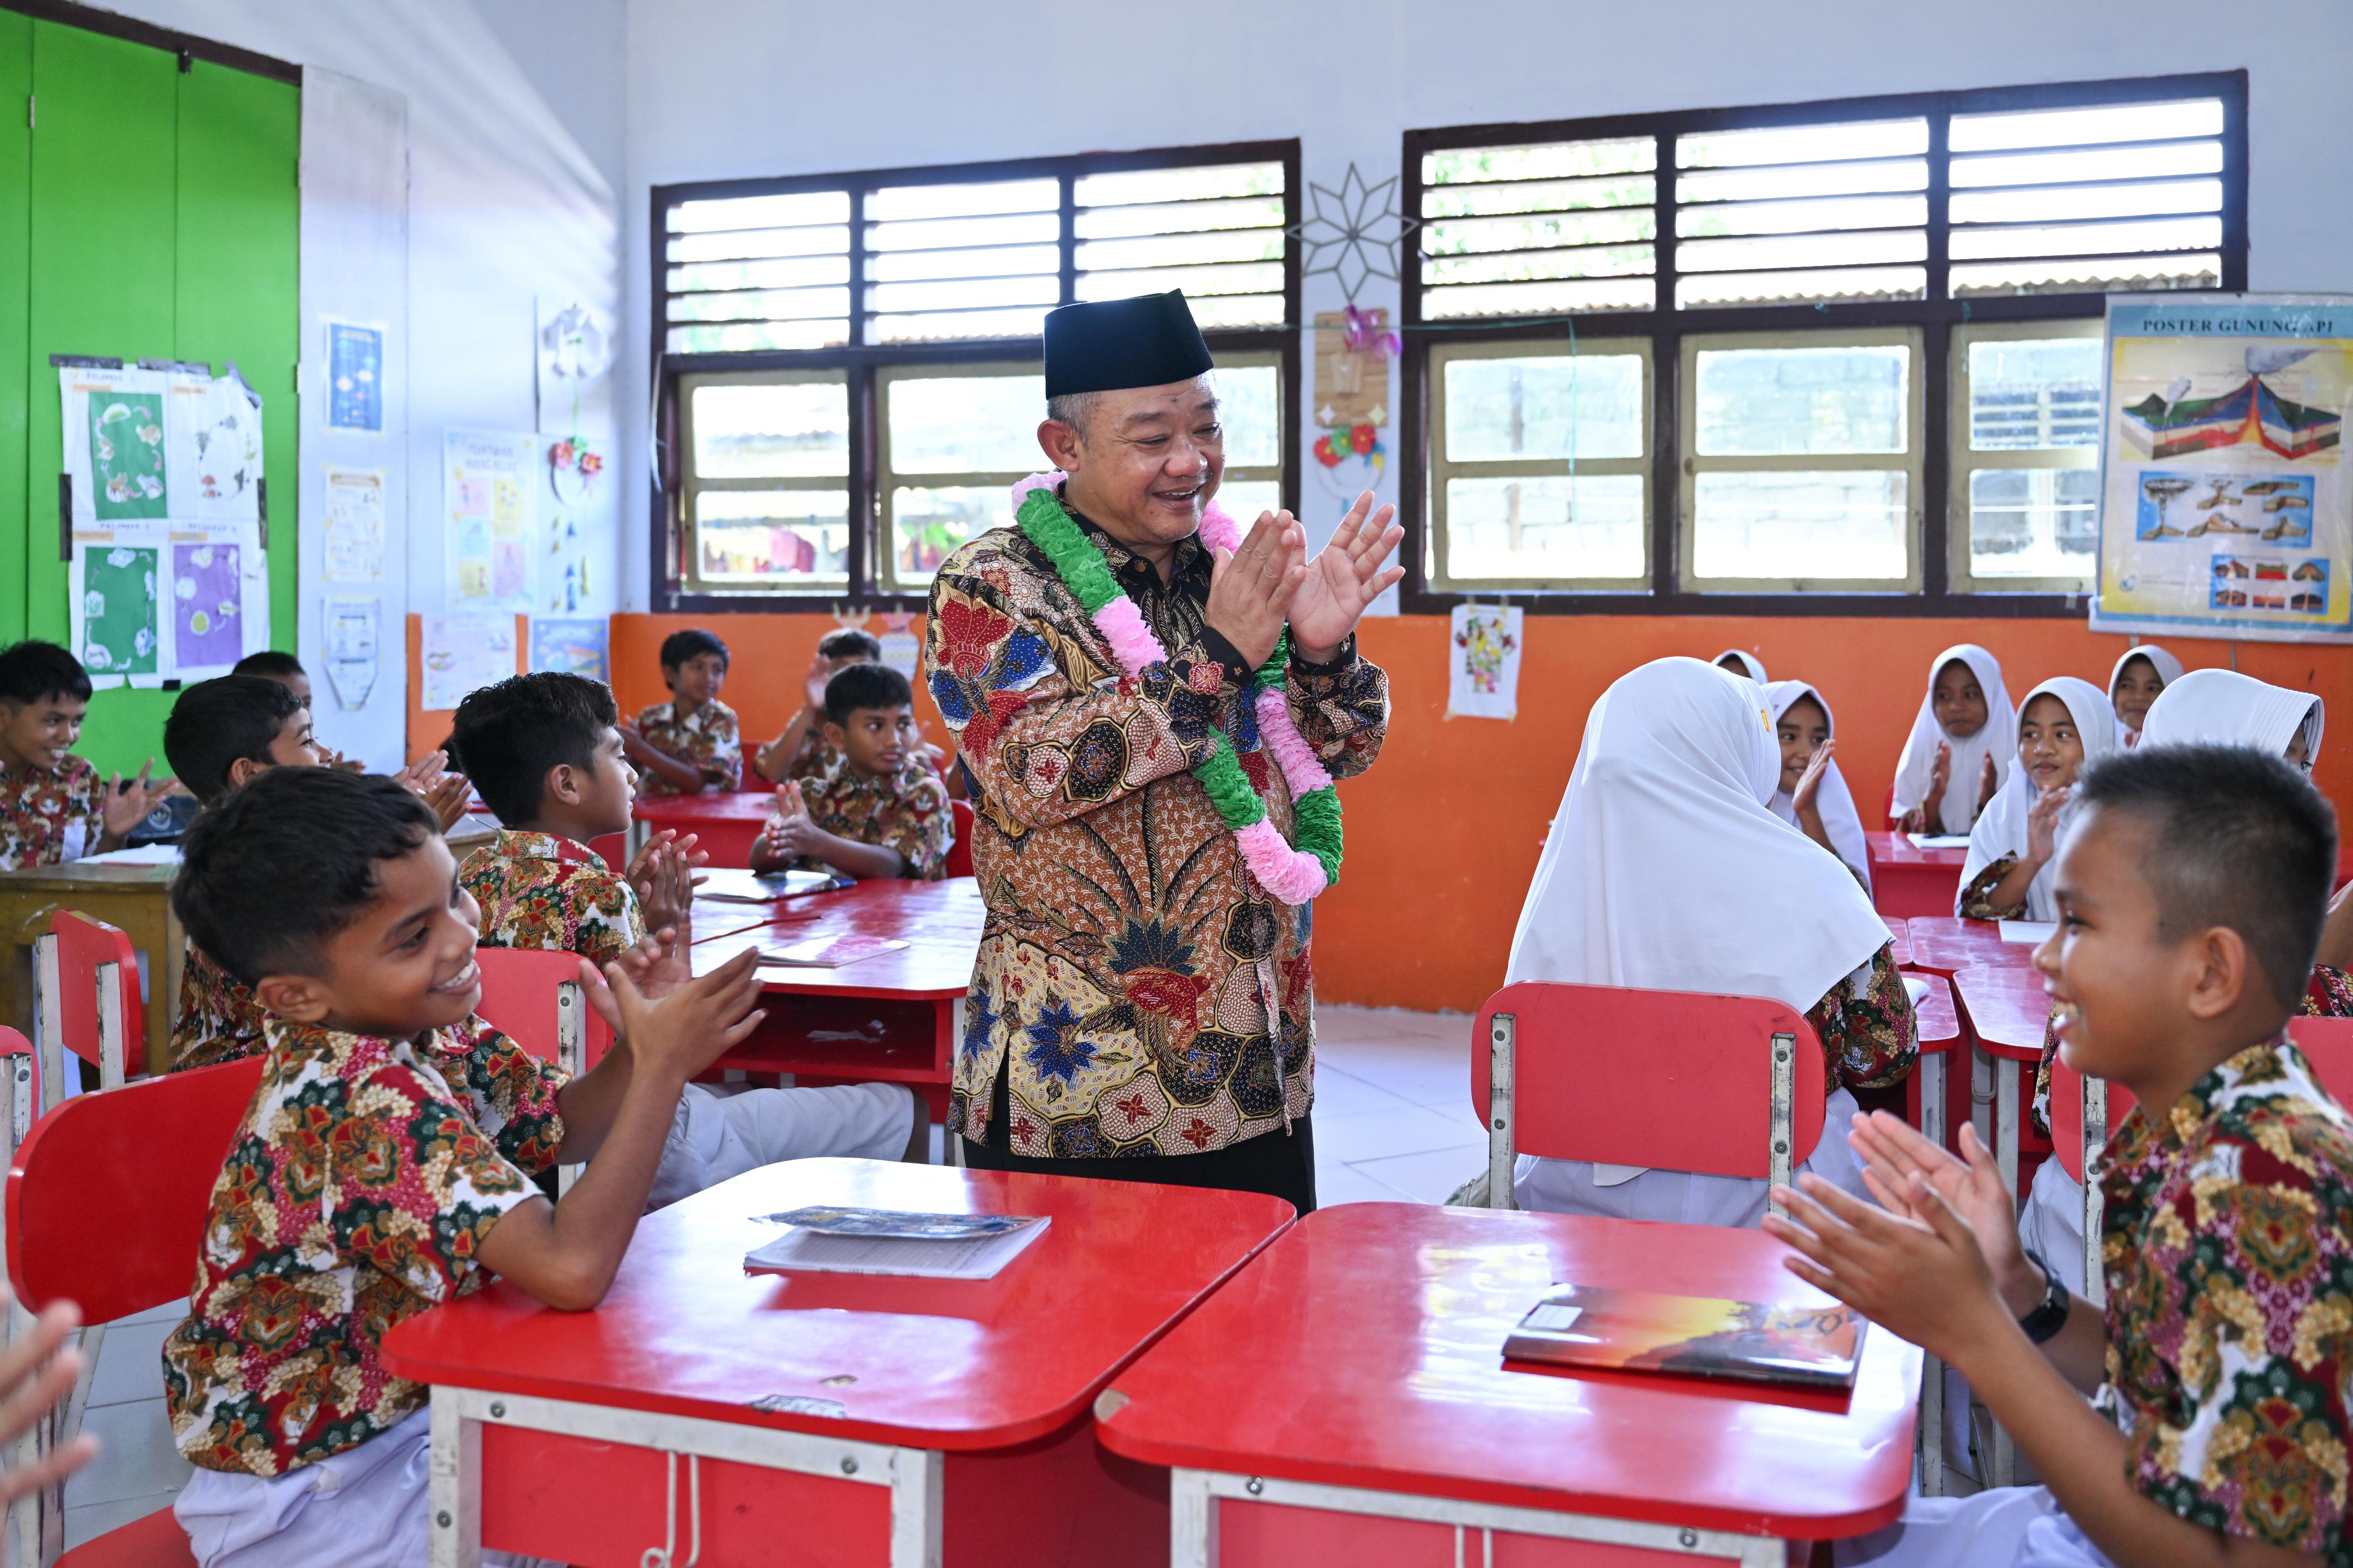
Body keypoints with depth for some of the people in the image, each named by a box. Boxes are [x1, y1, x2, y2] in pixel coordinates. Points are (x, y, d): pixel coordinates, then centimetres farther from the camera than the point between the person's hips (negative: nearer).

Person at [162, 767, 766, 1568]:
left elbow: (561, 1128, 9)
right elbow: (571, 1268, -39)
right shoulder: (368, 1098, -32)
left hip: (410, 1406, 8)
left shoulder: (423, 1032, -6)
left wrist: (643, 1036, -11)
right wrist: (662, 1066, -32)